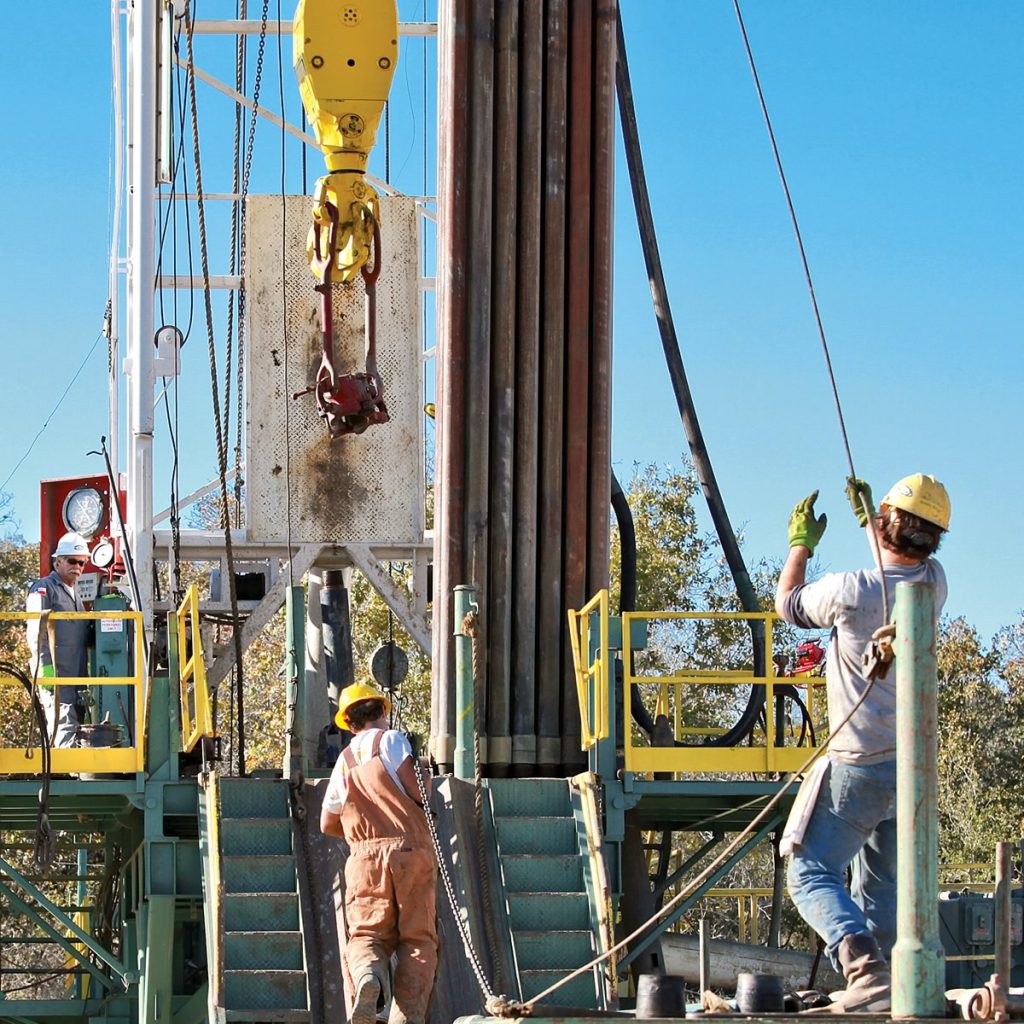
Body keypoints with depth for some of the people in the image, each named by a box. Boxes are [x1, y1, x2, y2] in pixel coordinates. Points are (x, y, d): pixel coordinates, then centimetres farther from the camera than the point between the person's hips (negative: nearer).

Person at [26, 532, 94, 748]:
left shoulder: (74, 594, 25)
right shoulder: (44, 589, -1)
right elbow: (36, 632, -11)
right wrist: (45, 666, -21)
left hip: (76, 675, 9)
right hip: (54, 675, -9)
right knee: (65, 728, -17)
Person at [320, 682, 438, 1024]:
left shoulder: (344, 761, 18)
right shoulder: (390, 740, 2)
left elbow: (327, 824, 23)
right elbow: (417, 789, -10)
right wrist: (427, 785, 14)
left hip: (365, 858, 3)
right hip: (411, 850, -3)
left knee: (366, 933, 3)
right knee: (417, 938, 1)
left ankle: (368, 974, -32)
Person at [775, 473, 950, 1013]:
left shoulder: (852, 591, -17)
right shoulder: (933, 584, 0)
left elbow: (788, 603, 4)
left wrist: (800, 544, 19)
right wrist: (867, 518, 35)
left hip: (858, 767, -6)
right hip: (912, 766, 7)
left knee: (813, 873, -6)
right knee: (882, 884, 16)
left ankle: (864, 968, -27)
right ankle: (875, 983, 14)